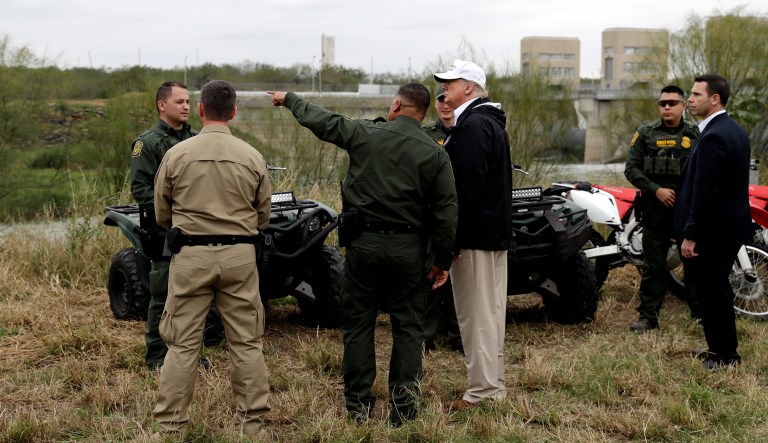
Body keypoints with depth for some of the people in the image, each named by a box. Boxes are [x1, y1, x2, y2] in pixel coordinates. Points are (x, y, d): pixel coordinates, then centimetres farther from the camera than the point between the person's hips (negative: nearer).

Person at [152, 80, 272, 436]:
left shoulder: (177, 155, -3)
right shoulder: (252, 157, 0)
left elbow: (162, 215, 7)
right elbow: (263, 218, 8)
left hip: (191, 255, -1)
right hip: (240, 256, 1)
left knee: (182, 343, 5)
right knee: (246, 343, 9)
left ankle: (170, 425, 8)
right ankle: (251, 423, 14)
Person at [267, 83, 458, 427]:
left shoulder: (365, 134, -3)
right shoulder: (435, 154, -2)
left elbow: (321, 121, 9)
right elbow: (446, 212, -2)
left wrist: (289, 99, 28)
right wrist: (442, 260, 6)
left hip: (364, 243, 0)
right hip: (408, 248, 0)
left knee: (358, 324, 9)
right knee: (407, 327, 8)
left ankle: (358, 406, 13)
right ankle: (402, 408, 6)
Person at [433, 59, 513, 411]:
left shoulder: (473, 125, -17)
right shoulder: (491, 122, 18)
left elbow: (467, 185, -23)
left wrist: (453, 236, -21)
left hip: (475, 234, -11)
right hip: (496, 231, 11)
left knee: (477, 315, -6)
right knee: (490, 311, 15)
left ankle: (482, 392, -2)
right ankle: (494, 386, 24)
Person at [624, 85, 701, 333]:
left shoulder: (696, 135, 6)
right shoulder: (646, 134, 6)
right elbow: (631, 168, 1)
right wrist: (656, 190, -11)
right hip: (655, 210, 0)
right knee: (654, 265, 5)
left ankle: (701, 313, 16)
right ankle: (648, 316, 11)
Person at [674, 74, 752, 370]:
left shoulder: (713, 137, -21)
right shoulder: (735, 131, 11)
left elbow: (704, 192, -24)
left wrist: (690, 235, -20)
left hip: (713, 231, -10)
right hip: (732, 225, 10)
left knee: (711, 290, -1)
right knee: (718, 289, 18)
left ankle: (725, 356, 7)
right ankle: (719, 348, 28)